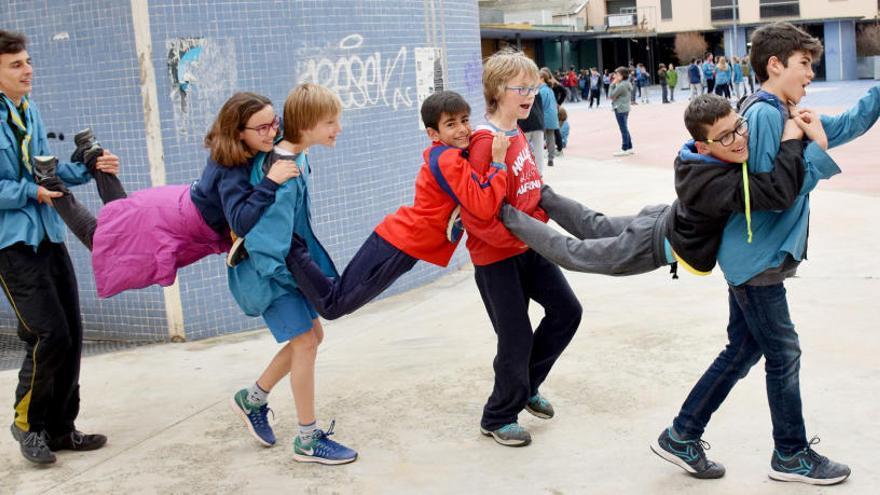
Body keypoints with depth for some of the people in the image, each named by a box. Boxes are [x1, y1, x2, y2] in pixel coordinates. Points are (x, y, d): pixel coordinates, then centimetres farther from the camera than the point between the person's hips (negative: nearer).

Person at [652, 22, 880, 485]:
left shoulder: (785, 115, 12)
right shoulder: (764, 114, -18)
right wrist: (816, 148, -18)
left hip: (755, 257, 10)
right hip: (756, 257, -10)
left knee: (743, 351, 14)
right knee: (783, 354, 4)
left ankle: (681, 437, 20)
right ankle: (791, 456, 22)